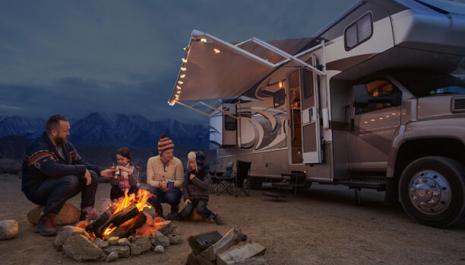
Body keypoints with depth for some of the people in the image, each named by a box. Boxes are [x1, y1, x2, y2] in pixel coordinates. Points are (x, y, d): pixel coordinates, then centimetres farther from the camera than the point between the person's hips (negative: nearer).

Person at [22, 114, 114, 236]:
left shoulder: (66, 145, 3)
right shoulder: (39, 148, -23)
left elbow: (80, 163, 7)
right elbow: (52, 169, -38)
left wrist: (100, 171, -9)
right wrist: (81, 170, -32)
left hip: (57, 185, 8)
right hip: (37, 189, -8)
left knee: (91, 175, -7)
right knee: (70, 180, -35)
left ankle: (86, 214, 2)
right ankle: (46, 220, -24)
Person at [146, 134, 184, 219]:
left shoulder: (177, 162, -15)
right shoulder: (152, 161, -11)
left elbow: (180, 181, -11)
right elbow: (149, 180, -11)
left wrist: (170, 184, -30)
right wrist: (159, 184, -31)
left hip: (173, 190, -1)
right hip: (158, 190, 1)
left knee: (171, 196, -35)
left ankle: (175, 209, 6)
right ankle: (158, 210, 5)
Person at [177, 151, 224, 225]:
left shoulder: (204, 173, -2)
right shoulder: (188, 173, 7)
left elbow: (205, 186, -16)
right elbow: (185, 187, 4)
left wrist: (194, 179, -15)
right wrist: (186, 198, -11)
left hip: (202, 197, -2)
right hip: (191, 197, 2)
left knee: (200, 209, -33)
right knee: (187, 212, -25)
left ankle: (214, 217, -11)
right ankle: (177, 216, 5)